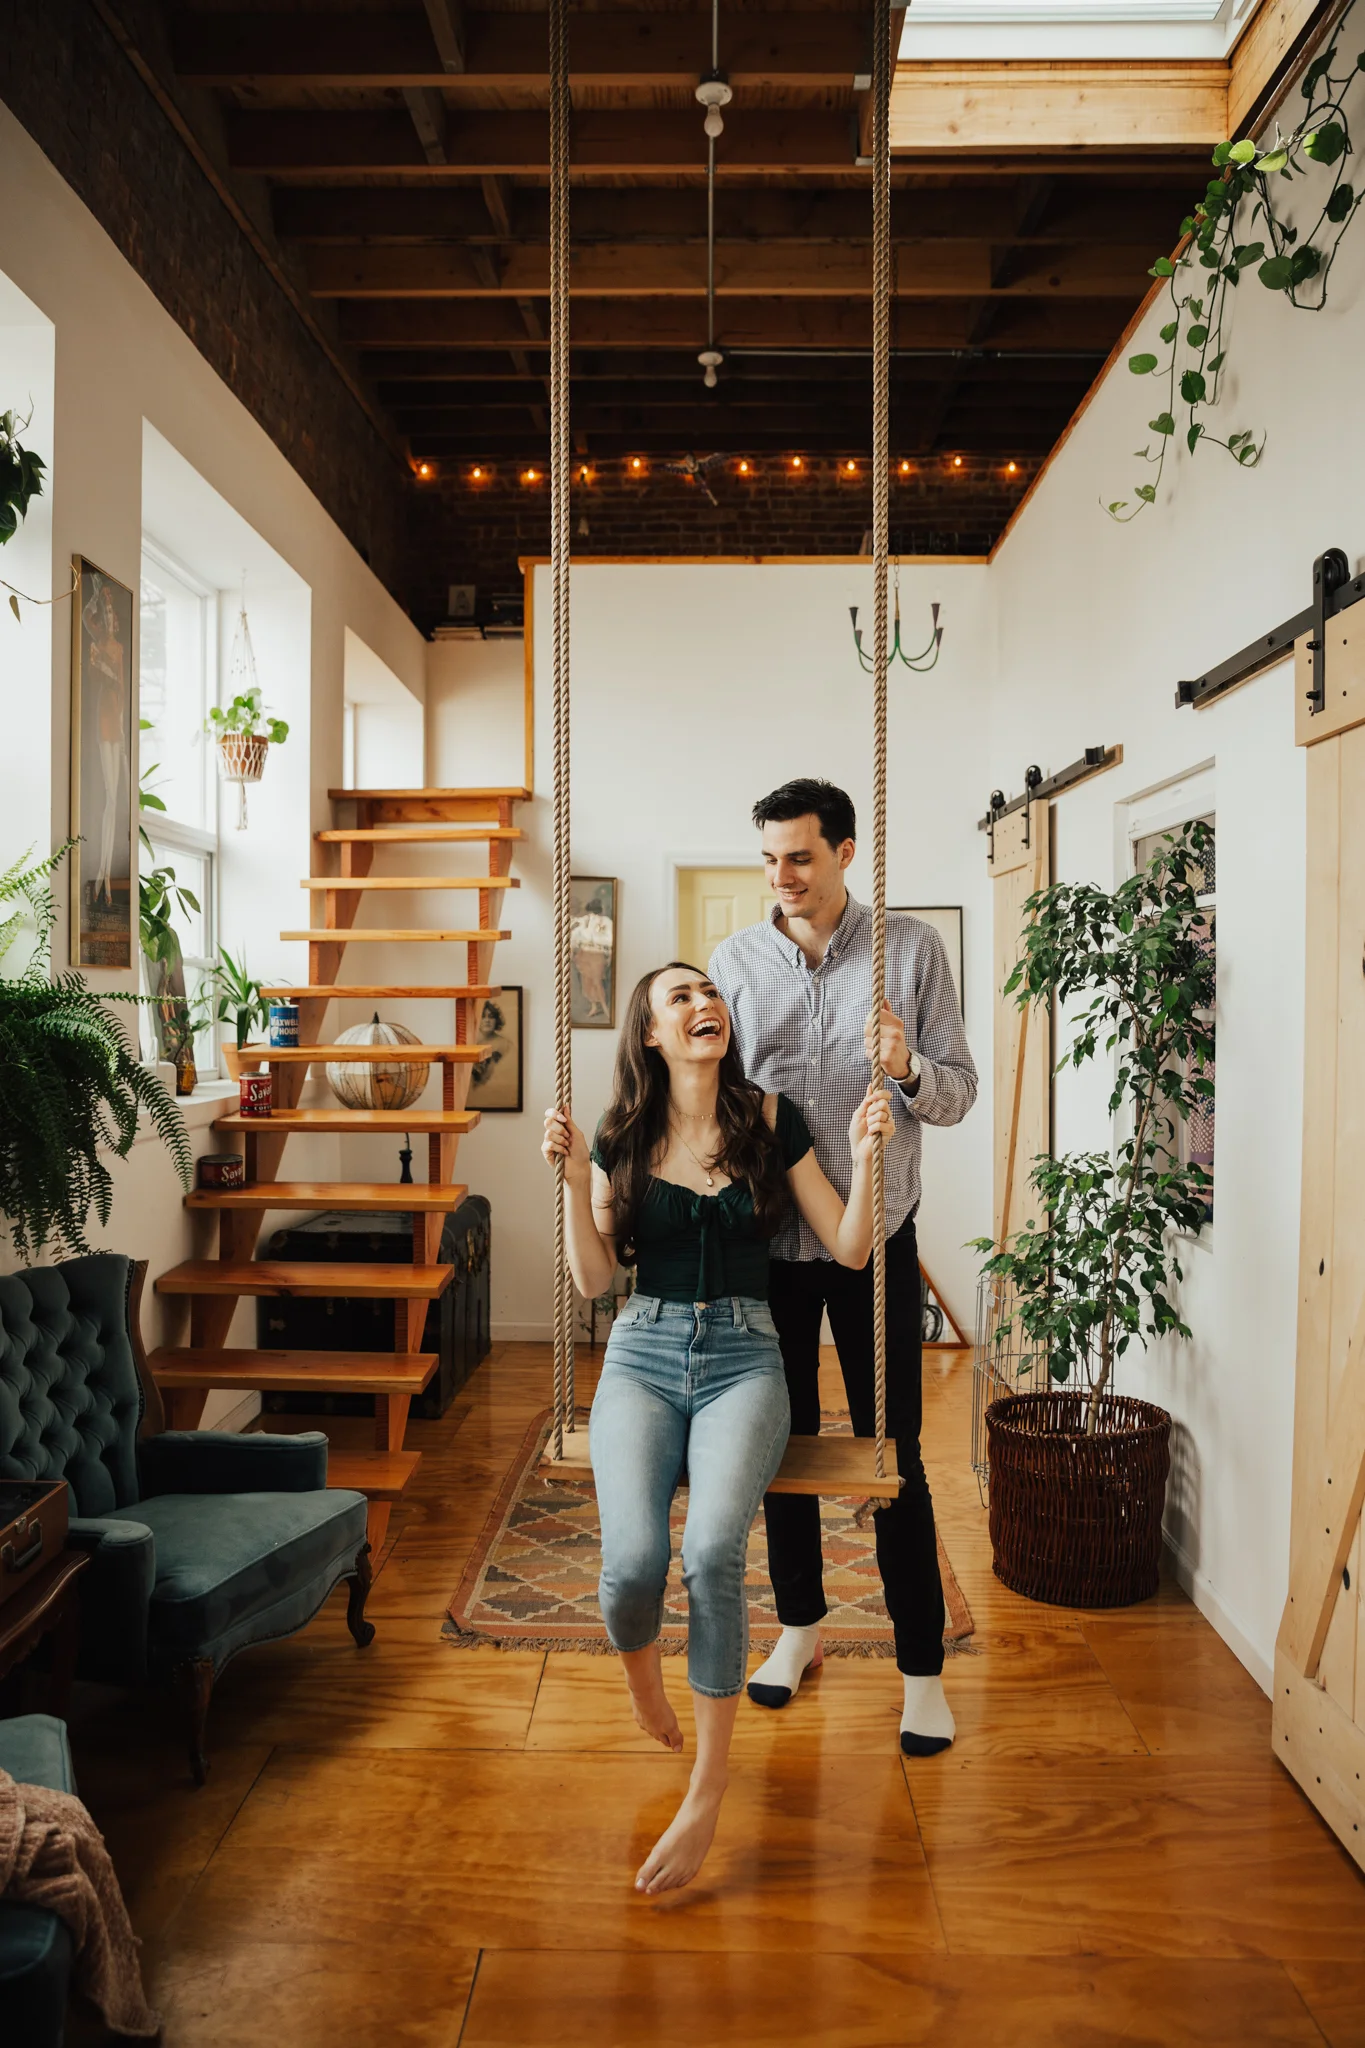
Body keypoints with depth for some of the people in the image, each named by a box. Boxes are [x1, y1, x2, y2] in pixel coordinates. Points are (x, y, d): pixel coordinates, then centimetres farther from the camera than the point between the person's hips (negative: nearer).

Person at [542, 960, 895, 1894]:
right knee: (633, 1560, -22)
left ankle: (708, 1790, -9)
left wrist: (864, 1152, -9)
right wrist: (574, 1175, -7)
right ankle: (641, 1672, 17)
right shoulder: (622, 1137, 7)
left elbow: (850, 1250, 4)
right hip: (645, 1355, 1)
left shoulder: (771, 1121, 4)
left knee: (713, 1549, -27)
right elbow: (593, 1280, 3)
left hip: (744, 1357, -1)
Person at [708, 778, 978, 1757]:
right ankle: (800, 1625, 35)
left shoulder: (912, 947, -4)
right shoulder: (735, 958, 2)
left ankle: (923, 1666, 20)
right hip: (768, 1236, 2)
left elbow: (960, 1090, -4)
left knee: (893, 1450, 4)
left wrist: (910, 1068, -25)